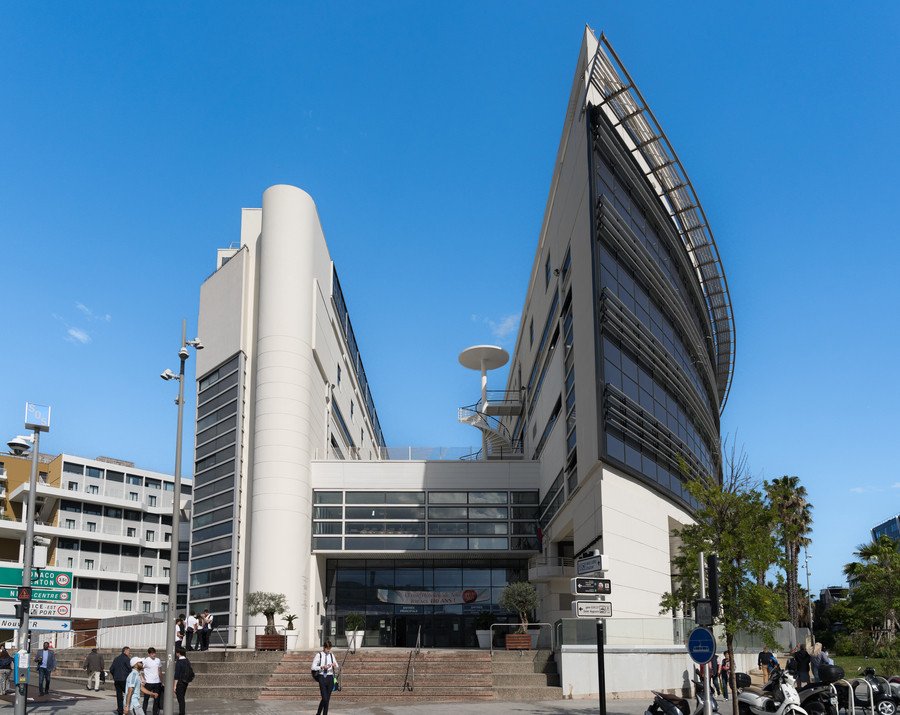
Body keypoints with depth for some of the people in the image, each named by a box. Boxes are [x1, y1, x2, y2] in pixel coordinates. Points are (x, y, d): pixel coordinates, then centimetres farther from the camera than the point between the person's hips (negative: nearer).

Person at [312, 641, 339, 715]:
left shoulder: (331, 655, 10)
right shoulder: (319, 655, -1)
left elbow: (337, 668, 13)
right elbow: (313, 667, -6)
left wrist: (335, 666, -10)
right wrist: (322, 667, -19)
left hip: (330, 677, 4)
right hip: (322, 677, -4)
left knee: (328, 698, 6)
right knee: (324, 698, -11)